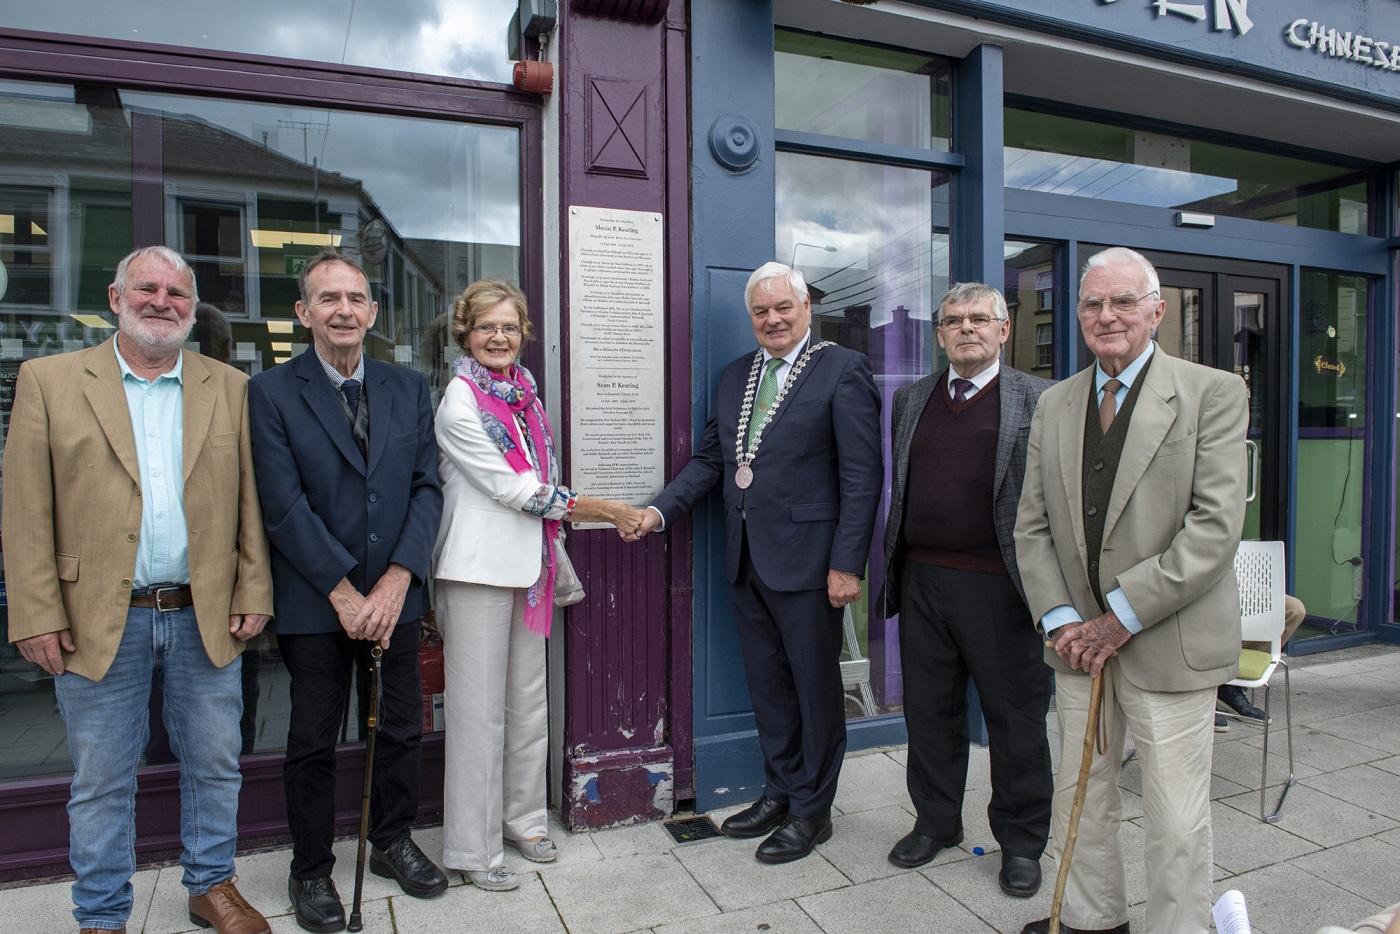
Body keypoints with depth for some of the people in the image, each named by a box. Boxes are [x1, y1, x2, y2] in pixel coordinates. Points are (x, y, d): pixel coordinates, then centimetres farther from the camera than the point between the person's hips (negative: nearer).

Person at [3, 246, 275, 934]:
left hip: (206, 618, 2)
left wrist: (253, 594, -1)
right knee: (101, 783, 12)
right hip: (98, 623, -1)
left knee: (214, 766, 14)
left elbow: (250, 501, 4)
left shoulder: (230, 387, 6)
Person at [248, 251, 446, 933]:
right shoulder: (270, 393, -4)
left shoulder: (408, 388, 6)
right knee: (313, 742, 10)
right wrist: (344, 593, -14)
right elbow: (284, 506, -11)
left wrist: (397, 579, -10)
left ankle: (393, 842, 36)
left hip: (394, 595, 3)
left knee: (402, 727, 13)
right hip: (314, 603, -3)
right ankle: (311, 871, 30)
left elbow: (427, 486, 1)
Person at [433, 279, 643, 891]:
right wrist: (596, 508, -12)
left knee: (529, 701, 15)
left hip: (529, 564, 7)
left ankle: (523, 818, 33)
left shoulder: (524, 390, 11)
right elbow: (512, 489, -15)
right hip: (480, 566, -7)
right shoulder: (460, 403, -11)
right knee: (480, 709, 2)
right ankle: (473, 848, 18)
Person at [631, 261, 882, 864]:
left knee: (815, 687, 9)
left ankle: (811, 809, 26)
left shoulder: (843, 370, -7)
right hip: (746, 561, 7)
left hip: (806, 561, -6)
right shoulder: (734, 377, 13)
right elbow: (708, 460, 14)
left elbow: (861, 475, -12)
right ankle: (779, 792, 36)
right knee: (767, 686, 18)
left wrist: (847, 564, -17)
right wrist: (661, 509, -2)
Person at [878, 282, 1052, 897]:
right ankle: (935, 822, 35)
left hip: (1001, 587, -4)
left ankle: (1020, 841, 30)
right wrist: (893, 565, 9)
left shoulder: (1039, 401, -3)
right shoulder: (911, 401, 11)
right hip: (922, 580, 4)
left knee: (1016, 718, 10)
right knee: (929, 712, 15)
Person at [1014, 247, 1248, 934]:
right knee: (1079, 797, 17)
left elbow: (1217, 526, -14)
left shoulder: (1212, 393, -6)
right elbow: (1032, 523, 8)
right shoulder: (1055, 403, 9)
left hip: (1170, 644, -4)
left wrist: (1123, 616, -16)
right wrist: (1059, 617, -4)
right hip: (1079, 640, 5)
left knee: (1176, 819, 6)